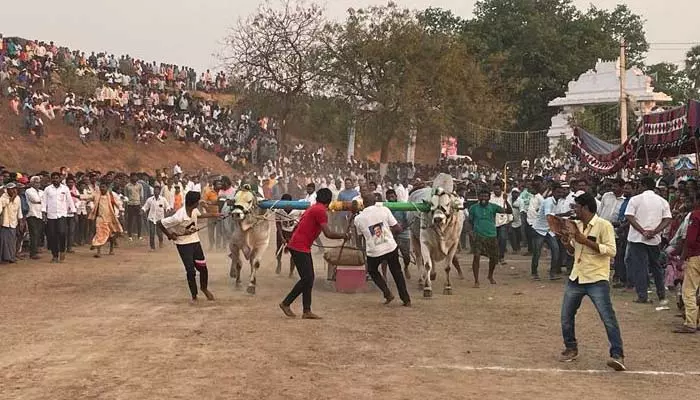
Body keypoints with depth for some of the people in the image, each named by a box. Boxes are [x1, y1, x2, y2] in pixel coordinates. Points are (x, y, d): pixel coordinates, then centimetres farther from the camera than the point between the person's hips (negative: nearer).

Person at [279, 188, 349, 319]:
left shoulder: (313, 208, 15)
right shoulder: (321, 211, -15)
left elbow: (298, 225, 22)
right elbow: (328, 234, -20)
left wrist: (290, 243, 29)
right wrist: (344, 236, -5)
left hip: (303, 247, 10)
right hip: (300, 247, -10)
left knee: (309, 278, 8)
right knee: (307, 279, -9)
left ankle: (307, 311, 7)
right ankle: (286, 303, 0)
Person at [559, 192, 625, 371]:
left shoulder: (603, 225, -11)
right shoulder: (577, 225, 11)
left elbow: (611, 251, -19)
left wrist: (585, 240, -22)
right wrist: (567, 241, -1)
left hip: (597, 279, -7)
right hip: (576, 278, 7)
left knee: (608, 318, -10)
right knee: (566, 316, 11)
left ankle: (617, 355, -7)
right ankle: (571, 348, 29)